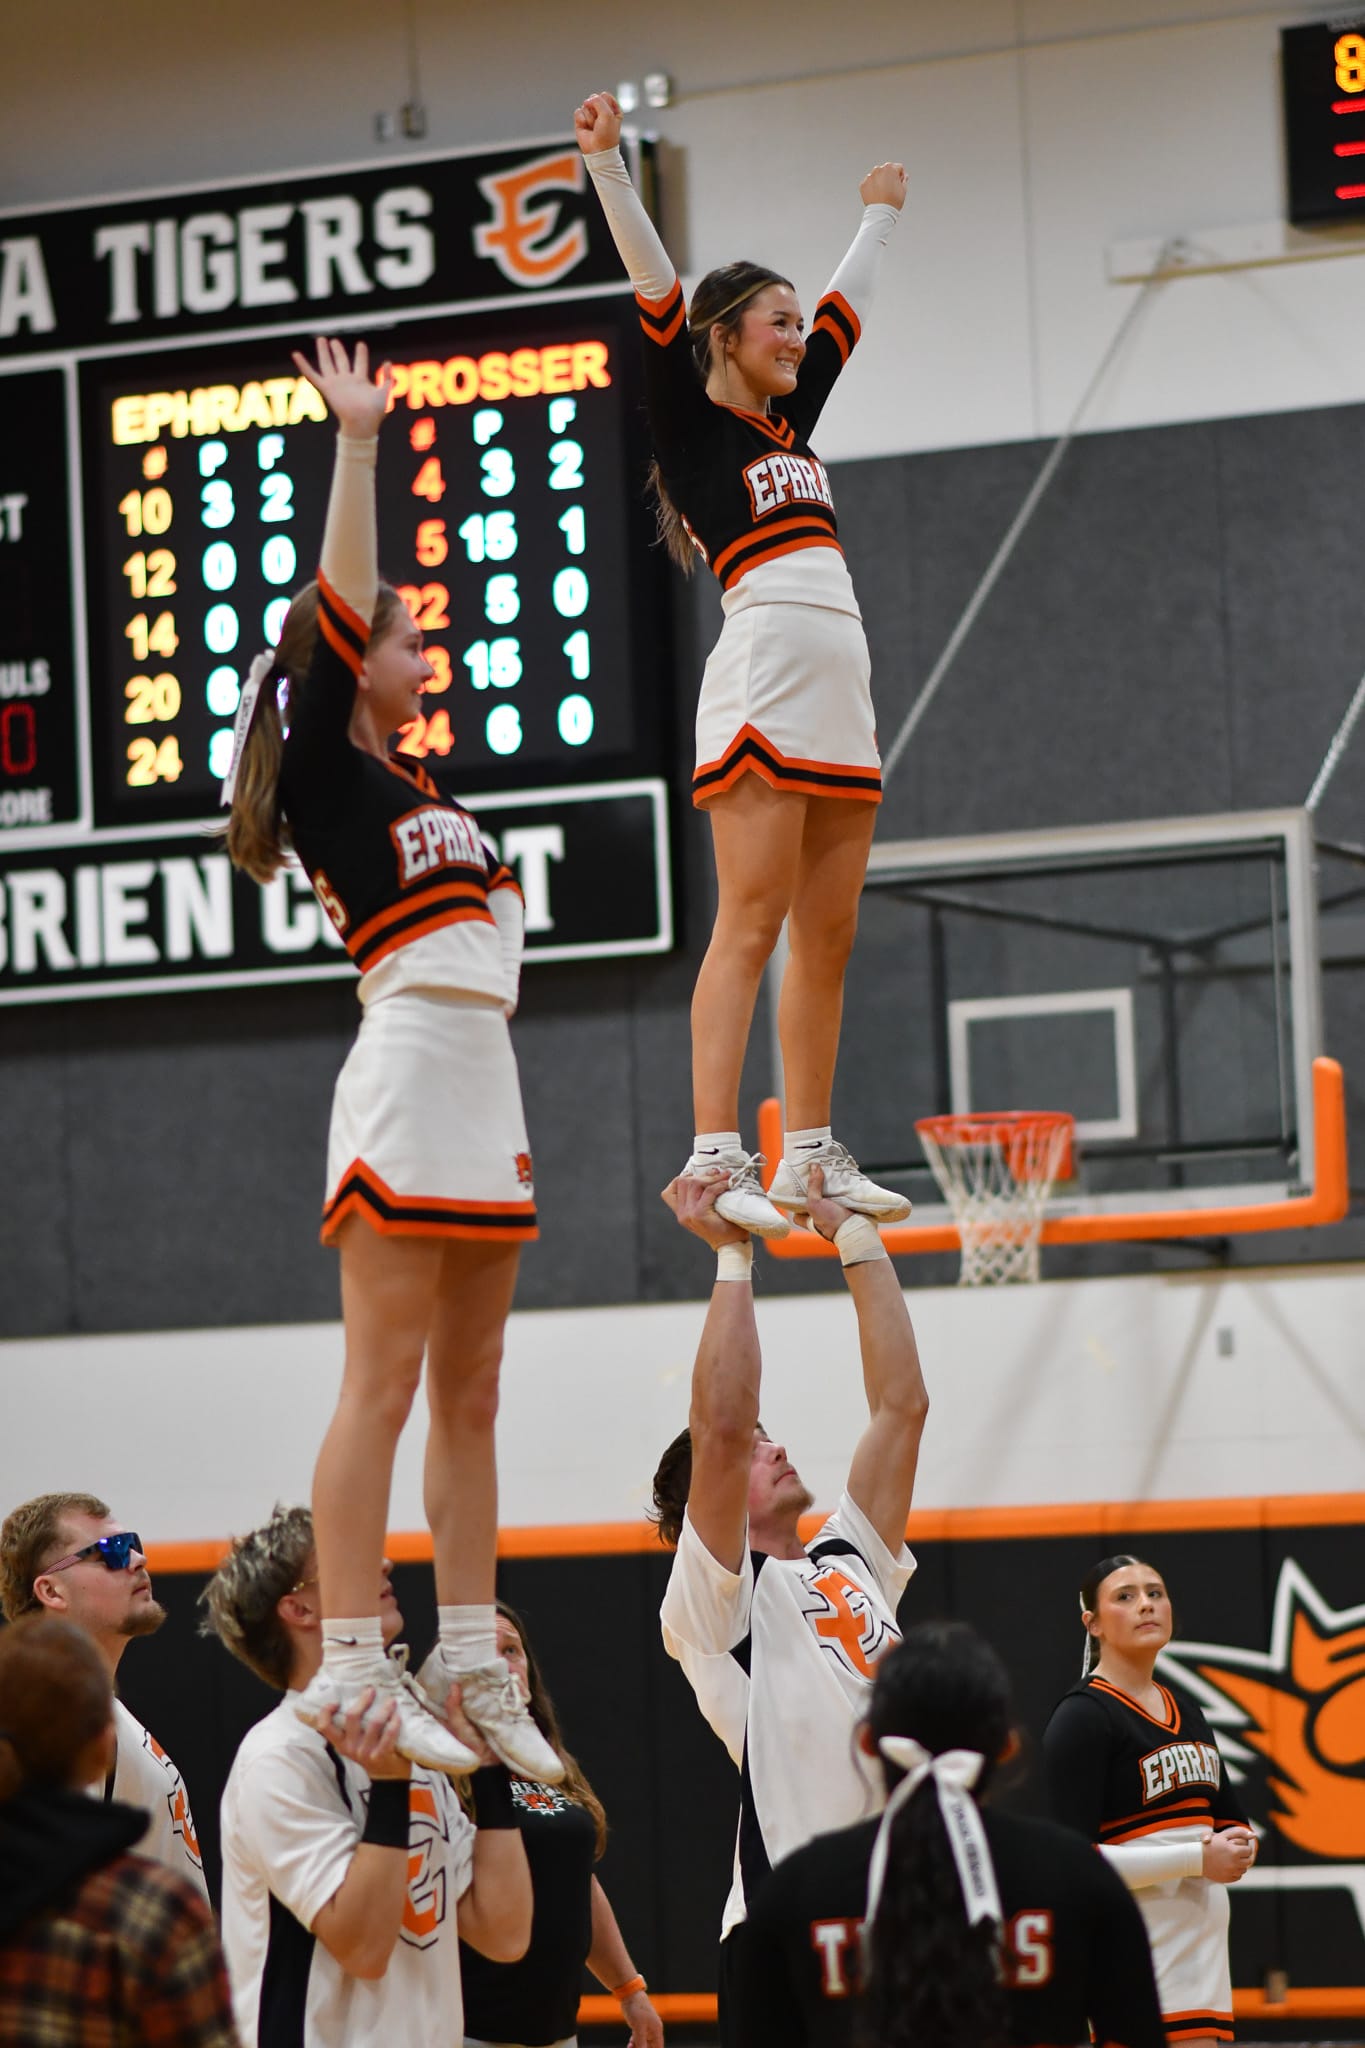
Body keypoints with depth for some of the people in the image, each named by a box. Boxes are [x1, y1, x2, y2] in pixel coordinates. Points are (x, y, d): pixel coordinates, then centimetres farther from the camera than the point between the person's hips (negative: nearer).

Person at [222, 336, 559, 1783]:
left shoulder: (400, 780, 19)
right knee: (384, 1381, -12)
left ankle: (469, 1664, 8)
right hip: (410, 1069, -9)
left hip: (484, 1084, 9)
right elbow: (340, 602, -9)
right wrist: (354, 440, -7)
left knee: (468, 1393, 7)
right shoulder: (325, 770, -2)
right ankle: (350, 1669, -14)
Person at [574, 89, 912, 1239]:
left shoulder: (787, 420, 22)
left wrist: (880, 217, 49)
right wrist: (607, 161, -16)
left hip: (842, 692, 8)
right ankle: (714, 1159, -19)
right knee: (752, 925, -14)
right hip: (763, 679, -8)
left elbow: (846, 310, 36)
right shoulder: (691, 420, 2)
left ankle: (811, 1154, 11)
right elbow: (655, 289, -8)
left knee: (828, 937, 7)